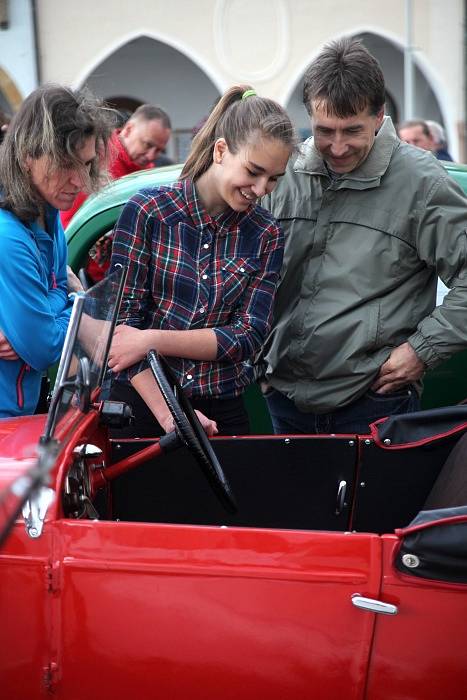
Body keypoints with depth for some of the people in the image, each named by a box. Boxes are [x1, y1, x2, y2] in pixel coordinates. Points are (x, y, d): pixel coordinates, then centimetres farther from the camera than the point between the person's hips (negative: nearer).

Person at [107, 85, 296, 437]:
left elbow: (249, 337, -6)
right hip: (140, 401, -2)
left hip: (222, 411, 2)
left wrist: (152, 339, -16)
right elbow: (122, 320, -10)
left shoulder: (266, 235, 1)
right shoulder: (148, 210, -7)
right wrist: (168, 415, -20)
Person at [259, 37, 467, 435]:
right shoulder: (287, 174, 5)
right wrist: (262, 358, 9)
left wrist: (423, 349, -12)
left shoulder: (419, 181, -9)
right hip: (284, 395, 5)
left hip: (374, 403, -4)